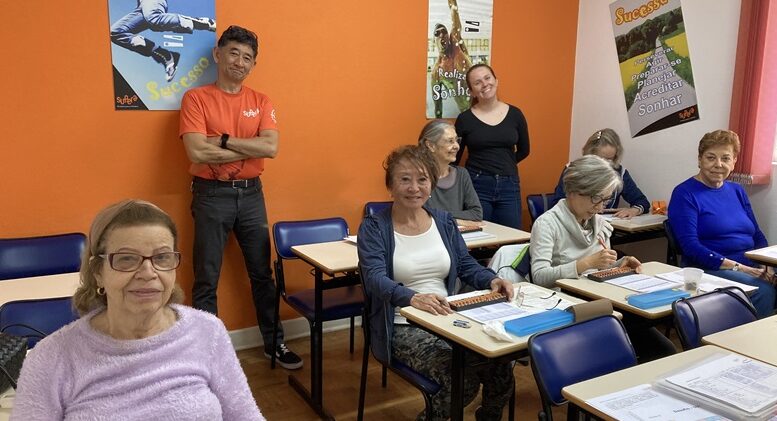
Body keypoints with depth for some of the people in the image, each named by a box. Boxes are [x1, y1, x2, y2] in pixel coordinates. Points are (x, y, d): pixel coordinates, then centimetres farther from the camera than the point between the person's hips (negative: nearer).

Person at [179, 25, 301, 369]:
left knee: (262, 273, 14)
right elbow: (198, 152, -18)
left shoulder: (261, 102, 6)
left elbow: (271, 147, -10)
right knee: (206, 280, 5)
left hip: (251, 194, 4)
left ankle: (274, 343, 27)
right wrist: (250, 148, -11)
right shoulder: (196, 98, -5)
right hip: (211, 195, -3)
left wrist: (224, 140, -14)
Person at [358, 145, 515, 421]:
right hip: (404, 326, -5)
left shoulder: (444, 222, 12)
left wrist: (492, 280, -10)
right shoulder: (374, 228, -5)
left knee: (501, 369, -18)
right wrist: (413, 298, -39)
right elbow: (375, 278, -20)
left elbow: (467, 265, 13)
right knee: (461, 379, -27)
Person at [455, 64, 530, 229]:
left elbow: (523, 150, 16)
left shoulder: (515, 114, 4)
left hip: (509, 186, 2)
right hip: (476, 186, -2)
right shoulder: (465, 119, -2)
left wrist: (502, 165, 10)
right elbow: (454, 158, 2)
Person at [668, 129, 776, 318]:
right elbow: (691, 246, -13)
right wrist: (737, 267, -19)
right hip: (711, 270, -6)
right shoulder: (685, 194, -3)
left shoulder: (737, 191, 18)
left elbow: (757, 235, 18)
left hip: (752, 267, 6)